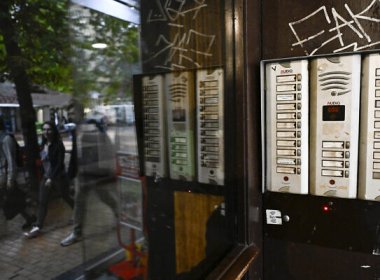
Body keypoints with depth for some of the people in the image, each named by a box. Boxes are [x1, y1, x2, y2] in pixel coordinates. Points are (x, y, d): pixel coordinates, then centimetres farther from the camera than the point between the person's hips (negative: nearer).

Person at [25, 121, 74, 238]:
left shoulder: (58, 145, -15)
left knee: (66, 197, 10)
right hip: (46, 176, 6)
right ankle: (37, 227, 6)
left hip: (59, 176, -6)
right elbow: (43, 160, 10)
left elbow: (60, 163, -19)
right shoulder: (43, 145, 5)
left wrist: (52, 178, -23)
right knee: (42, 201, 3)